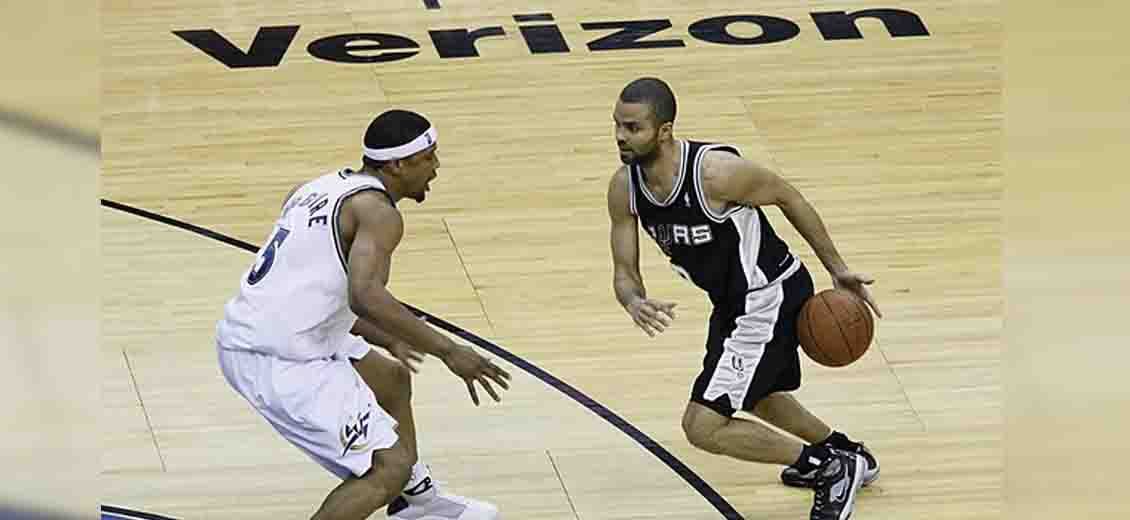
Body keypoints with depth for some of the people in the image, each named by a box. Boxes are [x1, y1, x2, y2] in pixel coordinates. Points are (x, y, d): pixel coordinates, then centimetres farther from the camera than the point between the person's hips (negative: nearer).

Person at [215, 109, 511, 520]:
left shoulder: (320, 188, 16)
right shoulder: (377, 212, -12)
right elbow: (365, 295, -30)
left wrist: (387, 340, 37)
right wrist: (447, 351, -25)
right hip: (279, 362, -10)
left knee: (391, 379, 30)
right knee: (389, 464, -10)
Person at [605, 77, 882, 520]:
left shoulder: (716, 172, -31)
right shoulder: (625, 188, -12)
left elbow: (789, 198, -14)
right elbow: (624, 271, -5)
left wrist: (837, 269, -6)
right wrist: (634, 302, -30)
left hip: (770, 298, -8)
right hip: (732, 301, 8)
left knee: (703, 427, -10)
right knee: (751, 395, 32)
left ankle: (834, 469, 4)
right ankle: (843, 452, 56)